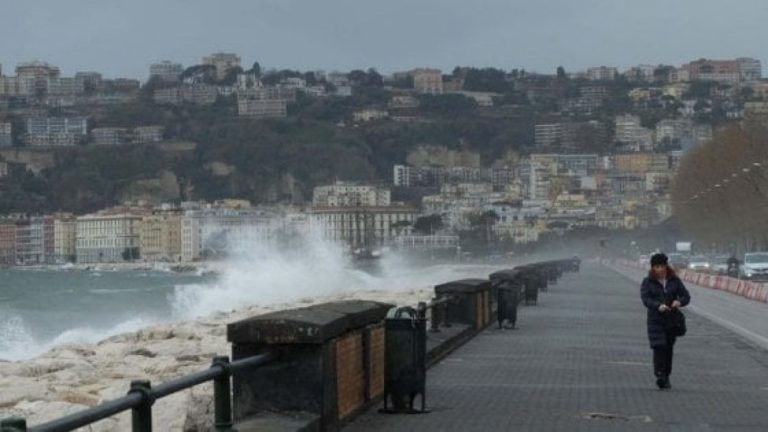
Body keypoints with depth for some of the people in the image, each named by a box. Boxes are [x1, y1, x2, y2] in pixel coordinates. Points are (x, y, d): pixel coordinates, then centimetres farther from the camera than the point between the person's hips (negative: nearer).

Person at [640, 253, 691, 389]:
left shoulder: (675, 281, 7)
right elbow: (645, 298, -11)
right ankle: (660, 376, -21)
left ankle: (666, 377, 15)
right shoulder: (647, 282, 1)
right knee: (659, 347, -15)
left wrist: (679, 302, -20)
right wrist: (658, 306, -29)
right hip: (656, 320, -3)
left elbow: (686, 296, 4)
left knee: (669, 348, 6)